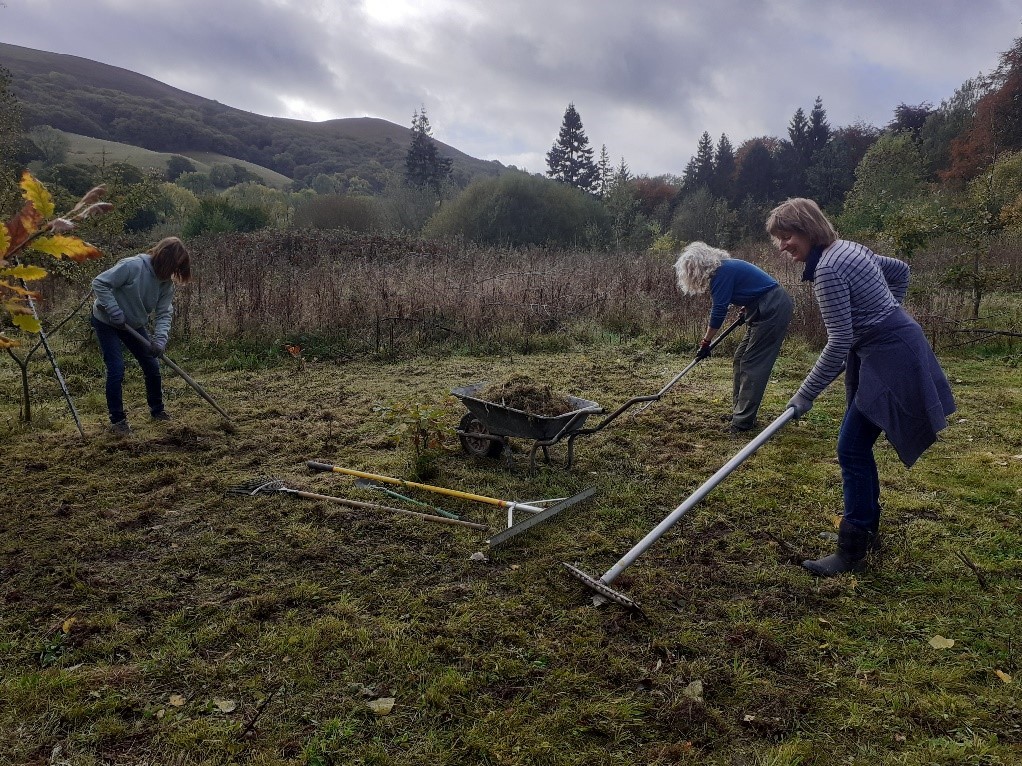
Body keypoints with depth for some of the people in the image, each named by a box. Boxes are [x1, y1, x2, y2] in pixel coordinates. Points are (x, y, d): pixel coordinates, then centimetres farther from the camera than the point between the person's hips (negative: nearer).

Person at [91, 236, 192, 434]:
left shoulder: (166, 283, -9)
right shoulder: (132, 266, -29)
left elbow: (164, 314, -11)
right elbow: (99, 284, -27)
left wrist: (160, 340, -26)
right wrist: (115, 312, -31)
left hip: (133, 325, 7)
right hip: (107, 322, -6)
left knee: (152, 366, 7)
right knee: (116, 370, -11)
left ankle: (157, 409, 27)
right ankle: (117, 420, 1)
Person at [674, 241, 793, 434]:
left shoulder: (722, 272, -17)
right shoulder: (724, 267, 11)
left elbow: (719, 310, -15)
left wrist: (705, 342, -8)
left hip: (773, 310, -10)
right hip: (765, 311, 10)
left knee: (752, 364, -9)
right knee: (741, 359, 12)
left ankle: (743, 421, -7)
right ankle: (740, 412, 17)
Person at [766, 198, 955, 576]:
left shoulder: (828, 270, -21)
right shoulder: (849, 248, 9)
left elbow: (838, 343, -23)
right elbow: (900, 269, 24)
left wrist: (804, 395, -17)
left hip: (890, 360, -10)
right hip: (893, 347, 10)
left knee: (852, 448, -8)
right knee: (857, 443, 16)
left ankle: (852, 552, -1)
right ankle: (867, 523, 31)